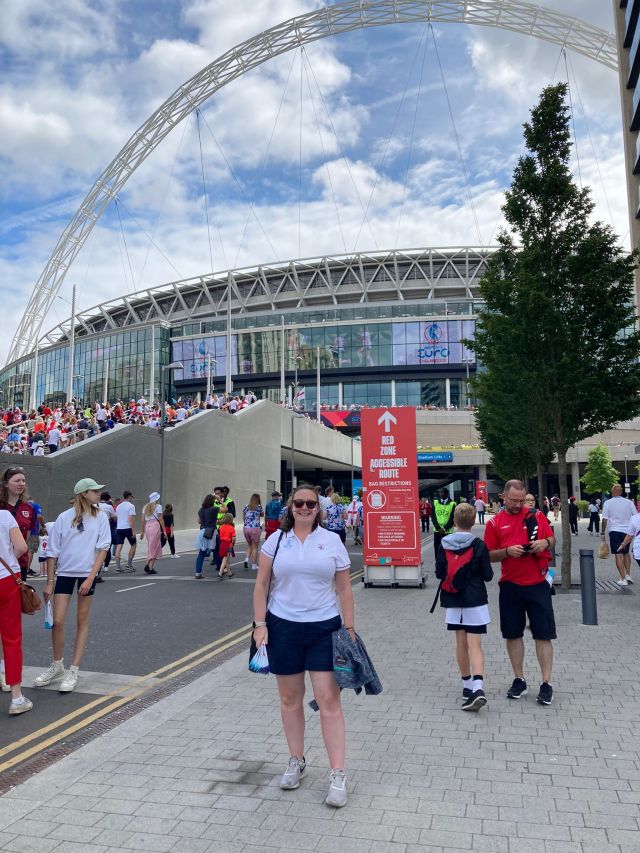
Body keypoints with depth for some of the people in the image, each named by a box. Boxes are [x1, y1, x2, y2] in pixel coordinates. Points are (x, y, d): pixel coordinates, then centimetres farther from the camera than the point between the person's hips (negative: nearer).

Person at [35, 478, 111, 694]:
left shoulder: (100, 517, -3)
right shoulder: (64, 518, -4)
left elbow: (103, 549, -6)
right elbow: (52, 552, 1)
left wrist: (90, 578, -15)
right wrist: (49, 582, 1)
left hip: (88, 574, 0)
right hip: (64, 572, 0)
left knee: (82, 622, 6)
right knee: (58, 621, -2)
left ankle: (73, 672, 16)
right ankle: (57, 666, 21)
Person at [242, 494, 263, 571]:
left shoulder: (246, 507, 9)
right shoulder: (258, 507, -1)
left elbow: (243, 519, 13)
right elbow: (262, 514, 17)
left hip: (246, 528, 4)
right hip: (255, 528, -4)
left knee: (249, 545, 23)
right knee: (255, 547, 6)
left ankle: (247, 559, 4)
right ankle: (254, 565, 8)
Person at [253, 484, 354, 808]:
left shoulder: (332, 541, 1)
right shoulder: (276, 540, 1)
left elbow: (344, 589, 4)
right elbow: (261, 584, 3)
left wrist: (350, 628, 1)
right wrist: (259, 624, -3)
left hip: (324, 628, -1)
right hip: (283, 627, 1)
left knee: (329, 699, -3)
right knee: (290, 699, 12)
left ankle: (338, 775, 7)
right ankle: (296, 762, 31)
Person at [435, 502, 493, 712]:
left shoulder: (444, 545, -3)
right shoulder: (479, 545, -8)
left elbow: (439, 573, -1)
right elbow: (488, 575, -5)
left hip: (453, 601, 2)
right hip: (475, 600, -2)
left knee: (461, 643, 14)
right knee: (475, 644, -4)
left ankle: (467, 685, 24)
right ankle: (478, 688, -19)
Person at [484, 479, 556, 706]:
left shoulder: (537, 515, 3)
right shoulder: (494, 523, 1)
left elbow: (552, 539, 11)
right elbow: (489, 555, 3)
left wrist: (545, 542, -12)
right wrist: (507, 551, -16)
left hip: (537, 584, -1)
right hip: (510, 585, 1)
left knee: (543, 634, 2)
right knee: (513, 634, 10)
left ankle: (546, 684, 12)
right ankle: (519, 680, 24)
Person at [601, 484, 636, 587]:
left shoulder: (608, 503, -5)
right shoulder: (629, 502, 2)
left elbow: (605, 520, -5)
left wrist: (602, 533, 3)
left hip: (615, 531, -3)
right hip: (627, 531, 3)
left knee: (618, 555, -1)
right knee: (626, 553, 21)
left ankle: (623, 579, -4)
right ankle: (628, 575, 17)